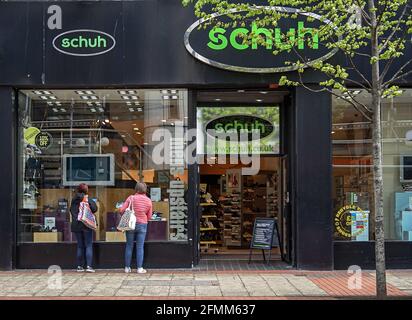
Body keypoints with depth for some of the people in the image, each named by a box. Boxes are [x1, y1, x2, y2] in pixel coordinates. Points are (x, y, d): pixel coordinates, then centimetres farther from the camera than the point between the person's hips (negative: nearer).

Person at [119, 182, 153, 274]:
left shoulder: (131, 198, -7)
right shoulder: (148, 201, -1)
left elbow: (122, 210, -10)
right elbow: (149, 216, 4)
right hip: (142, 225, 0)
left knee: (129, 246, 9)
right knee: (140, 247, 4)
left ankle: (127, 267, 13)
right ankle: (140, 268, 3)